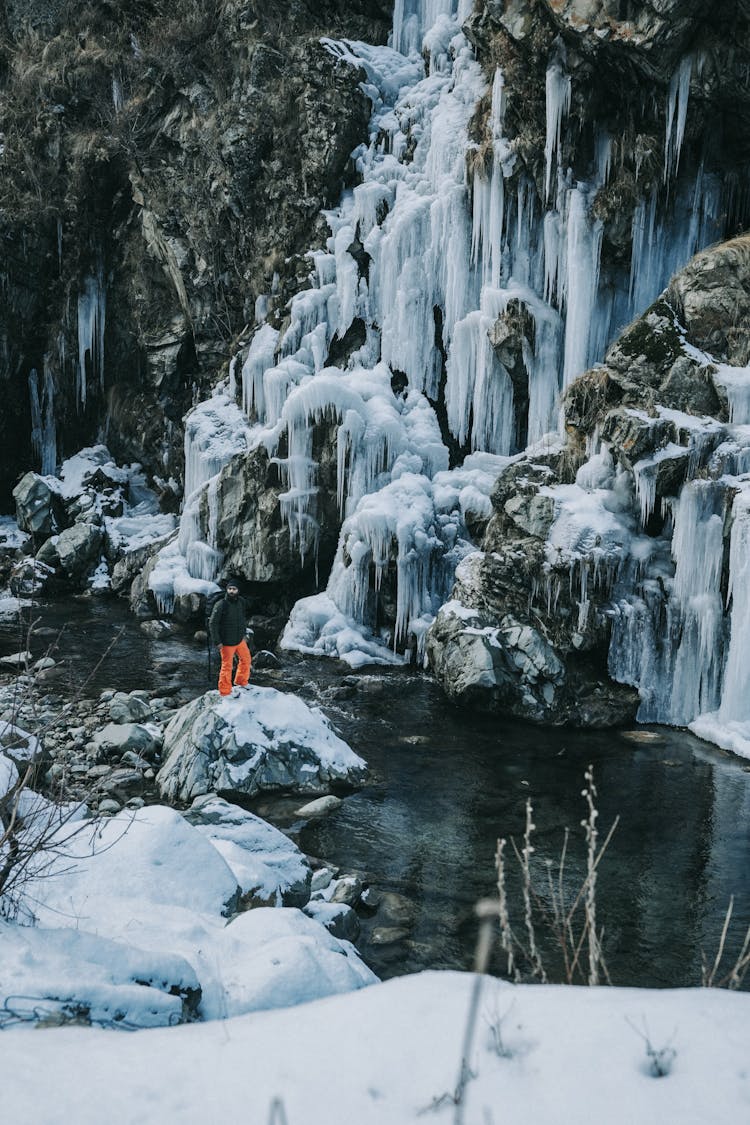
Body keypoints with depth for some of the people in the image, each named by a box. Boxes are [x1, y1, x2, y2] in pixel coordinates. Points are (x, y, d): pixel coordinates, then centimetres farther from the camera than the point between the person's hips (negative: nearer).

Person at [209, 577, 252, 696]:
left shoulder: (242, 602, -1)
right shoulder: (221, 605, -20)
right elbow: (212, 623, -16)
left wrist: (243, 634, 15)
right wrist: (217, 641, -16)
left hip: (240, 640, 7)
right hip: (226, 642, -7)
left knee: (246, 660, 20)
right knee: (227, 666, 2)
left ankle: (241, 683, 41)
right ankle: (225, 692, 16)